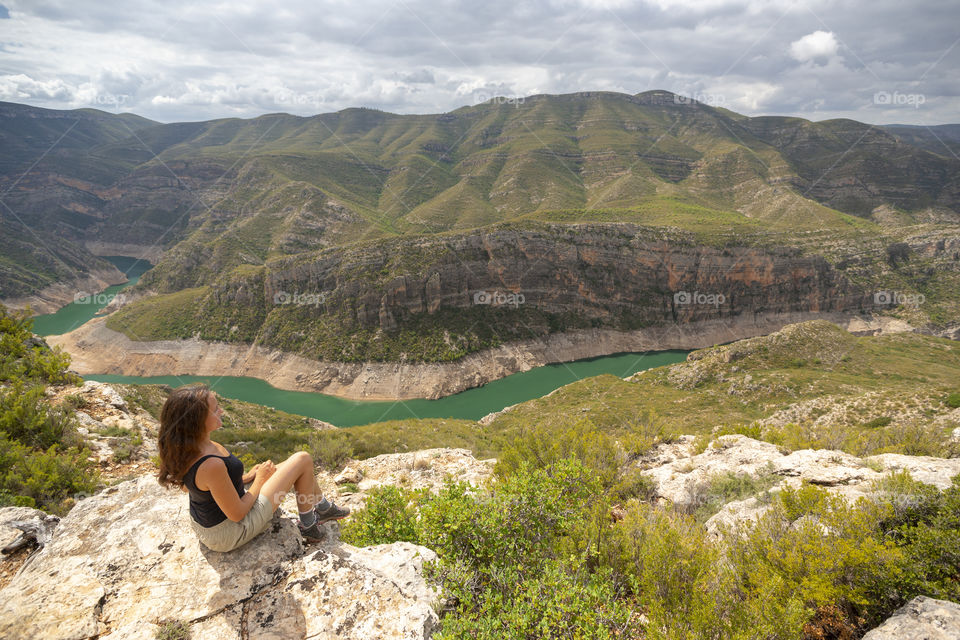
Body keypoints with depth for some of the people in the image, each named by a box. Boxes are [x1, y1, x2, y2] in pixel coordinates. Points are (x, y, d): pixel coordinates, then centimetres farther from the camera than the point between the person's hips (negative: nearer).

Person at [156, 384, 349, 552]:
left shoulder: (185, 448, -11)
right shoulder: (211, 466, -38)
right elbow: (237, 514, -26)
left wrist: (246, 477, 4)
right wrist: (259, 479, -10)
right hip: (227, 535, -8)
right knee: (303, 460, -2)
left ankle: (323, 508, 40)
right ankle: (308, 526, 19)